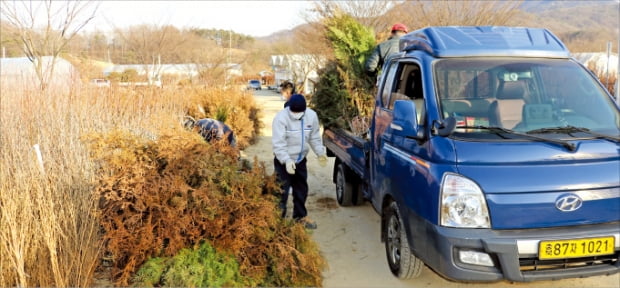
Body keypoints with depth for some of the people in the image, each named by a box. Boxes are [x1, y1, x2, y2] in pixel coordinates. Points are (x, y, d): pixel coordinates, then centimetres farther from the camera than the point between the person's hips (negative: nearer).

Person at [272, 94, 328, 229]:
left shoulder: (312, 115, -7)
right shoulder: (281, 118, -23)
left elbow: (314, 137, 5)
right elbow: (278, 143, -27)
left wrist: (320, 153, -5)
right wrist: (287, 160, -37)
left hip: (300, 160, 5)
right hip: (283, 161, -5)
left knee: (301, 190, 17)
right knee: (282, 191, -5)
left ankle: (300, 216, 35)